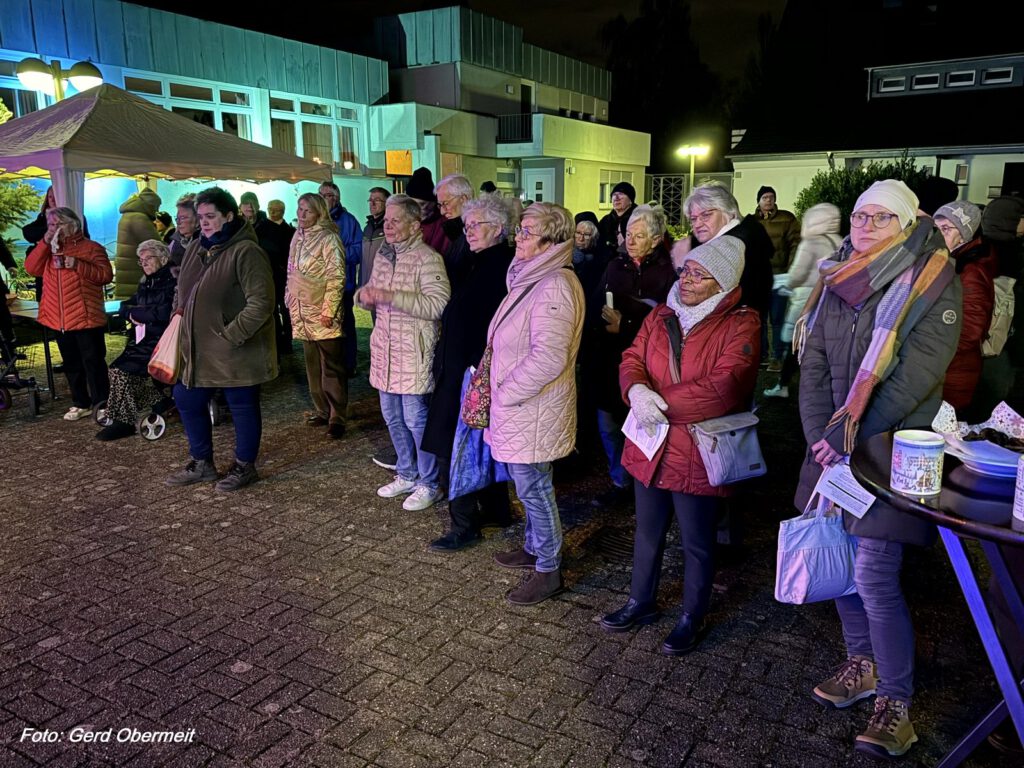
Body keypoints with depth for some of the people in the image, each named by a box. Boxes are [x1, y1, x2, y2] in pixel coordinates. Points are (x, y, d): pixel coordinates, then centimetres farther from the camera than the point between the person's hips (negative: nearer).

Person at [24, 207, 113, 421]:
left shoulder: (91, 248, -3)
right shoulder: (48, 249, 15)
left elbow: (106, 275, -12)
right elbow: (31, 268, 1)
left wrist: (79, 265, -22)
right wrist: (45, 242, -7)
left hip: (86, 318, -6)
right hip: (59, 319, 6)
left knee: (93, 362, -2)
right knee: (71, 364, 12)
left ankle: (101, 404, 5)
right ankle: (81, 404, 22)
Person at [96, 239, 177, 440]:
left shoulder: (171, 283, -7)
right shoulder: (146, 284, 19)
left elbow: (163, 313, -19)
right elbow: (124, 308, 18)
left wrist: (136, 313, -4)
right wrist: (137, 314, -5)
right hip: (142, 342, 8)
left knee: (122, 371, -19)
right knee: (115, 369, -10)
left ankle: (124, 421, -9)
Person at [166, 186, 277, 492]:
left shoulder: (246, 252, -17)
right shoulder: (196, 248, 9)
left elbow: (260, 304, -22)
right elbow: (183, 290, 24)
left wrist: (230, 335, -22)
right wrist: (180, 313, 9)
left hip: (235, 351, -9)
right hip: (197, 348, 9)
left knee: (242, 407, 6)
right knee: (187, 400, 17)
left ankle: (244, 466, 25)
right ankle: (201, 463, 34)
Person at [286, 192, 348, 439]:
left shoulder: (328, 238, -11)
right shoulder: (298, 238, 12)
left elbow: (337, 276, -15)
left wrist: (329, 309, -18)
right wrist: (290, 300, 17)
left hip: (323, 316, -7)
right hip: (303, 314, 8)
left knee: (332, 367, -2)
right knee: (313, 365, 14)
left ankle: (337, 417, 4)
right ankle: (322, 410, 25)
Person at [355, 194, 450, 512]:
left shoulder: (427, 259, -14)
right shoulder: (383, 256, 11)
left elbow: (438, 304, -26)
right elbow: (373, 295, 23)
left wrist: (390, 296, -27)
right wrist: (364, 293, -2)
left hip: (414, 352, -8)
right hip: (385, 348, 8)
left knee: (416, 419, -1)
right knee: (393, 417, 17)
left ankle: (429, 484, 15)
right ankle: (407, 475, 34)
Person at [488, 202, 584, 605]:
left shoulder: (554, 287, -22)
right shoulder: (531, 277, 10)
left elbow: (548, 358, -28)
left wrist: (505, 393, -18)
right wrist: (503, 391, 12)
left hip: (535, 410, -9)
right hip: (518, 406, 9)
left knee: (534, 488, 3)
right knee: (529, 486, 22)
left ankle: (548, 570, 19)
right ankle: (534, 548, 40)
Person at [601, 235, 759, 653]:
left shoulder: (741, 325, -13)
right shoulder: (661, 316, 7)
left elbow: (723, 388, -24)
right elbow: (632, 360, 2)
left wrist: (662, 403, -21)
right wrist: (637, 390, -21)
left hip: (697, 453, -6)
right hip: (651, 446, 6)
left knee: (697, 544, 13)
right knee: (647, 531, 22)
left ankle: (692, 618, 34)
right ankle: (641, 602, 43)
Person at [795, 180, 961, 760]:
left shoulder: (933, 281, -7)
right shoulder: (837, 283, 9)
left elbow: (917, 375, -16)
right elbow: (814, 366, 5)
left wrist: (850, 435, -18)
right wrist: (820, 437, -8)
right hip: (835, 446, 6)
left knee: (874, 576, -7)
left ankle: (897, 702, 11)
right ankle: (863, 664, 33)